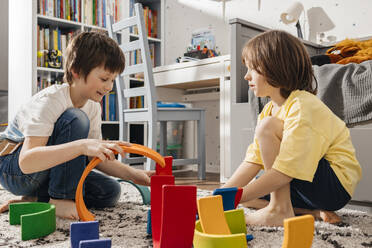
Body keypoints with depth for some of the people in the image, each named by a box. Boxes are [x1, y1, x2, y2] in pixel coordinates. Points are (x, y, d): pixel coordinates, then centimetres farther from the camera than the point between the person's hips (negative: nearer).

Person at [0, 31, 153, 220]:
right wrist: (83, 145, -51)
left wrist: (133, 174, -15)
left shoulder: (93, 106, -4)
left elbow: (96, 158, -1)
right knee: (75, 120, -30)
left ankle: (35, 199, -4)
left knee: (110, 192, -11)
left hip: (46, 173, 7)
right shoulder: (50, 101, -27)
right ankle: (59, 200, -20)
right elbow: (26, 162, -39)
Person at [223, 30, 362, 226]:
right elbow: (252, 162, -1)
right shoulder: (269, 110, 6)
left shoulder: (302, 106, -22)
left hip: (336, 183, -10)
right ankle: (314, 212, -3)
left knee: (268, 126, -23)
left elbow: (286, 172, -30)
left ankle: (280, 210, -17)